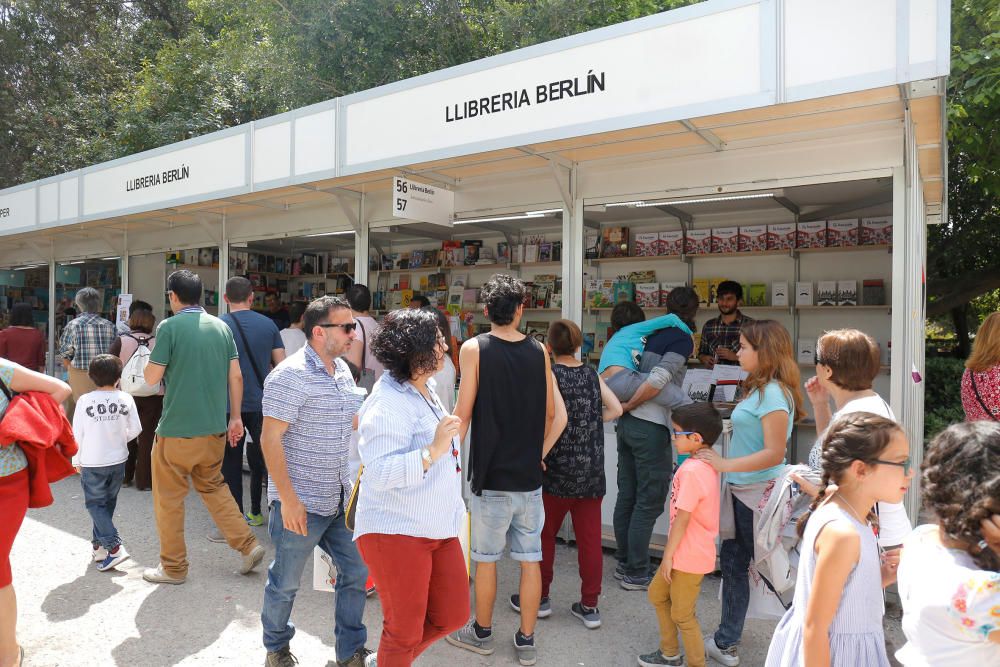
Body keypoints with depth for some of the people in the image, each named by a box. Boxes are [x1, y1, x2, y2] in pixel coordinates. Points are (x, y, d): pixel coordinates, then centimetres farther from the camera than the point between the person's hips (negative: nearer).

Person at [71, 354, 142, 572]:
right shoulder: (125, 399, -7)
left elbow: (77, 433, -6)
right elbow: (135, 429, -2)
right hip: (118, 460, 3)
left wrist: (77, 460, 7)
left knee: (95, 504, 5)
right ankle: (99, 544, 25)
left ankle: (114, 547, -7)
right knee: (108, 503, 18)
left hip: (92, 462, -2)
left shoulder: (85, 400, -11)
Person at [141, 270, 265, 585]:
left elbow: (152, 377, -9)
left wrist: (152, 358, 12)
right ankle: (248, 545, 15)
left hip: (177, 428, -6)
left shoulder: (169, 327, -11)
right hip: (215, 428, 6)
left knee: (169, 498, 10)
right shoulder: (221, 326, 5)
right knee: (213, 486, 21)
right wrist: (235, 416, 11)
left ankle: (173, 567, 21)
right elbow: (236, 376, 5)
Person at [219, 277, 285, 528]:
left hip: (230, 406, -3)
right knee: (261, 460, 16)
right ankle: (256, 512, 28)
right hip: (262, 404, 3)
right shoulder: (268, 325, 1)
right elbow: (282, 365, 3)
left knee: (231, 467, 4)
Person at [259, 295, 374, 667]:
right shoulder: (290, 376, -18)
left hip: (341, 500, 8)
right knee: (286, 583, 11)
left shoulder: (342, 371, 8)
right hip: (301, 504, -7)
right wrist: (288, 499, -21)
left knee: (356, 573, 13)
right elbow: (270, 439, -20)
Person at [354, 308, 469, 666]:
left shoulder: (425, 389, 9)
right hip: (397, 531, -9)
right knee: (405, 632, 8)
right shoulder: (389, 402, -21)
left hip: (439, 528, 9)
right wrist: (434, 450, -32)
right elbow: (380, 472, -28)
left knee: (452, 616, 15)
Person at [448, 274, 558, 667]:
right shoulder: (538, 351, 0)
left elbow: (463, 414, -10)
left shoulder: (474, 348, -10)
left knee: (486, 559, 12)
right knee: (530, 560, 11)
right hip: (530, 475, 3)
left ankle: (481, 634, 29)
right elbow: (550, 414, 7)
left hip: (492, 476, -3)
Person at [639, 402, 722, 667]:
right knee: (657, 594, 23)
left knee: (682, 614, 6)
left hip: (689, 556, -10)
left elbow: (682, 518, -23)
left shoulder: (692, 470, -27)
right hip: (687, 552, 10)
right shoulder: (707, 464, 4)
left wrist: (668, 555, -14)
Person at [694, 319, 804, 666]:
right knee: (732, 559, 17)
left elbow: (774, 453, -23)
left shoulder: (773, 393, -19)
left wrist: (725, 465, -24)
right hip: (742, 491, 9)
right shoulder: (758, 389, 9)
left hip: (760, 492, -9)